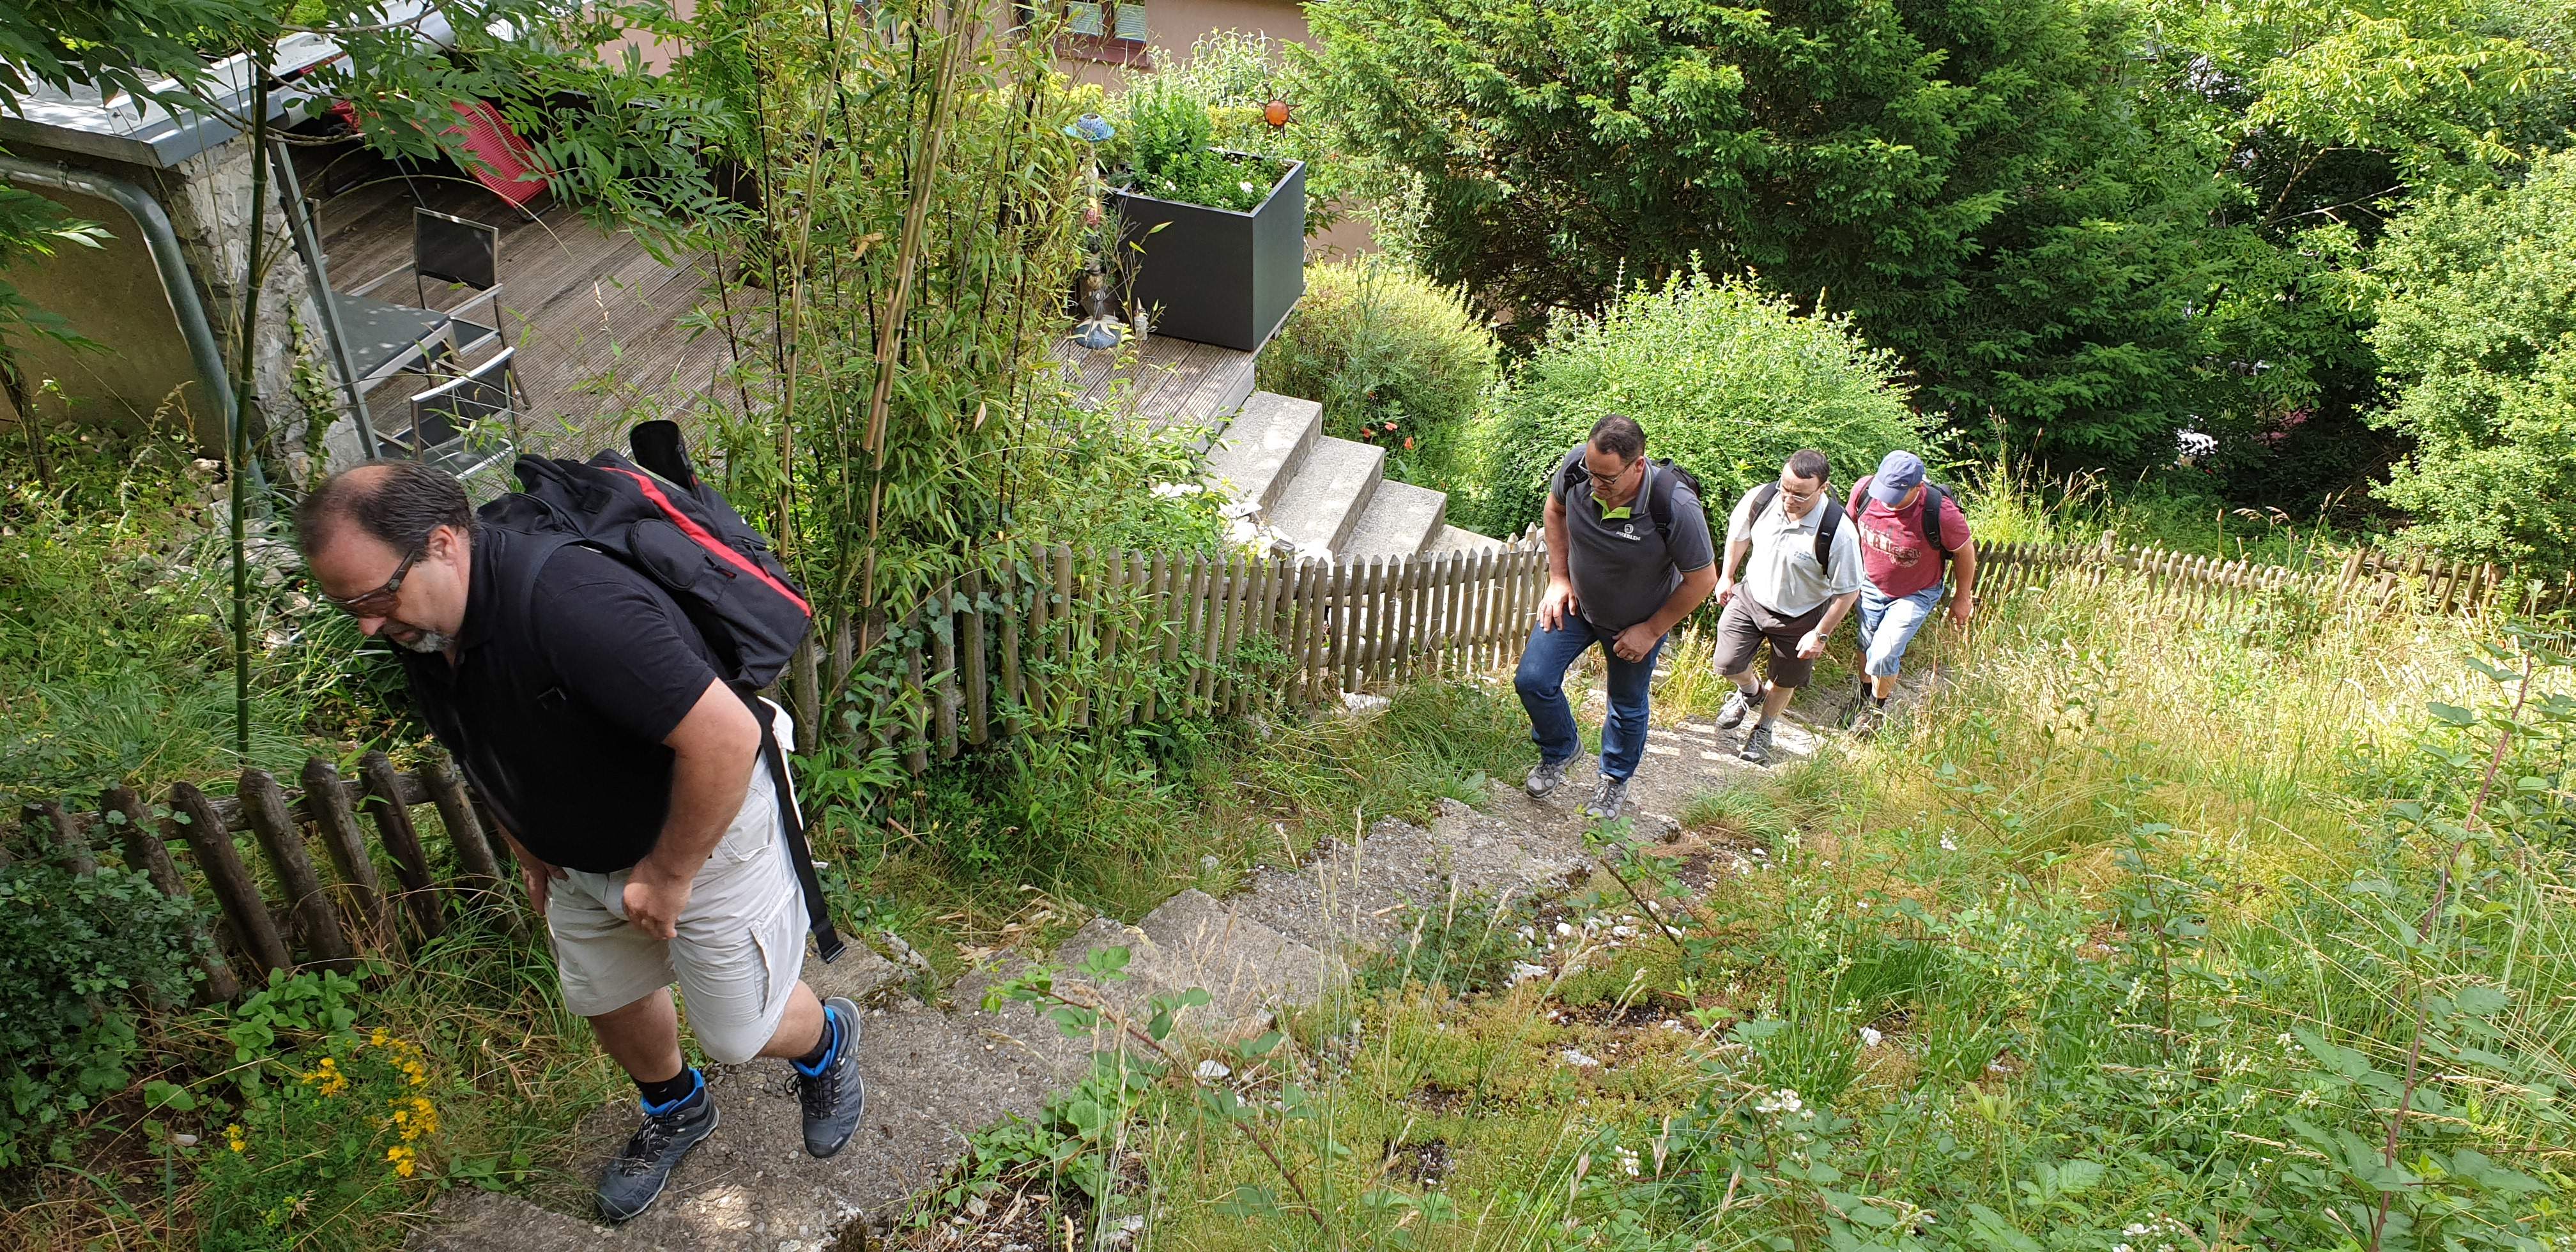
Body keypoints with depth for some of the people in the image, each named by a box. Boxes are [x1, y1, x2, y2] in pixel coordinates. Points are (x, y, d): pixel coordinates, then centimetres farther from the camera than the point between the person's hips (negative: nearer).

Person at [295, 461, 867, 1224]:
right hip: (585, 853, 8)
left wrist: (668, 875, -28)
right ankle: (675, 1112, 53)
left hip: (707, 826, -8)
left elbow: (724, 736, -41)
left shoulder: (569, 607, -40)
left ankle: (827, 1040, 40)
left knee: (739, 1033, 5)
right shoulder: (421, 630, -10)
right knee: (606, 999, 23)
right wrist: (527, 849, 16)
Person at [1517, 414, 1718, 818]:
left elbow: (1701, 581, -22)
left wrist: (1650, 631, -14)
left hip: (1638, 622, -3)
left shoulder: (1676, 507, -38)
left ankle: (1616, 779, 46)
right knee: (1533, 680, -2)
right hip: (1576, 603, 3)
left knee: (1628, 706, 17)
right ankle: (1560, 750, 30)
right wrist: (1558, 578, -4)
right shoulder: (1577, 466, -27)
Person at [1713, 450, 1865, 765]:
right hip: (1750, 597, 3)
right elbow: (1738, 534, 3)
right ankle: (1750, 692, 39)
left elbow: (1847, 591, -19)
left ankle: (1763, 731, 45)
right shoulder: (1761, 498, -21)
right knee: (1728, 663, 2)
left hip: (1800, 617, -2)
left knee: (1785, 681, 16)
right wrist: (1726, 576, 11)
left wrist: (1820, 635, -15)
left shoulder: (1837, 532, -32)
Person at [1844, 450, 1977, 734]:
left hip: (1915, 594, -4)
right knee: (1867, 648, 19)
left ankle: (1877, 709, 23)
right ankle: (1864, 699, 47)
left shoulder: (1941, 513, -36)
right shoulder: (1864, 490, -26)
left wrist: (1963, 598, -1)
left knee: (1882, 656, -8)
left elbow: (1965, 550, -15)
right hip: (1870, 584, 4)